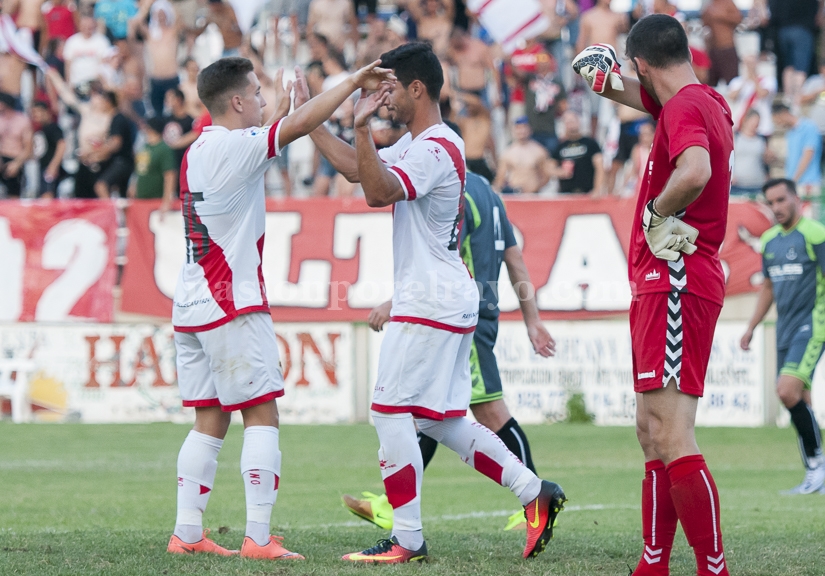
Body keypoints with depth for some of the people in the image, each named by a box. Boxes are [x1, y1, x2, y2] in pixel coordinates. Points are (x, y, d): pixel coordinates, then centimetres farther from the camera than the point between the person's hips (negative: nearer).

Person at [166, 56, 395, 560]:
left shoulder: (198, 152, 13)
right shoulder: (234, 146, -12)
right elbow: (302, 125, -17)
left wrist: (280, 109, 35)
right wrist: (353, 83, -9)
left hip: (192, 306, 9)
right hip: (232, 306, -9)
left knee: (210, 420, 10)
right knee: (262, 415, -6)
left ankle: (187, 533, 9)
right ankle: (259, 538, -12)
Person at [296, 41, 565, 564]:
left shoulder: (434, 148, -16)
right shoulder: (416, 144, 16)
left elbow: (378, 192, -31)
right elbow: (357, 168, 26)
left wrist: (362, 127, -35)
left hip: (429, 305, -10)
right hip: (451, 303, 10)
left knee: (391, 414, -8)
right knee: (442, 420, 13)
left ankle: (408, 540, -6)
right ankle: (535, 492, 10)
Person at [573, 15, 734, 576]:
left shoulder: (686, 107, -15)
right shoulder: (705, 101, 15)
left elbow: (695, 172, -32)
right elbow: (641, 96, 34)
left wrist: (657, 214, -20)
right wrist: (604, 77, 39)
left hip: (675, 282, -11)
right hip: (663, 285, 11)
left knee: (672, 438, -16)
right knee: (652, 432, 17)